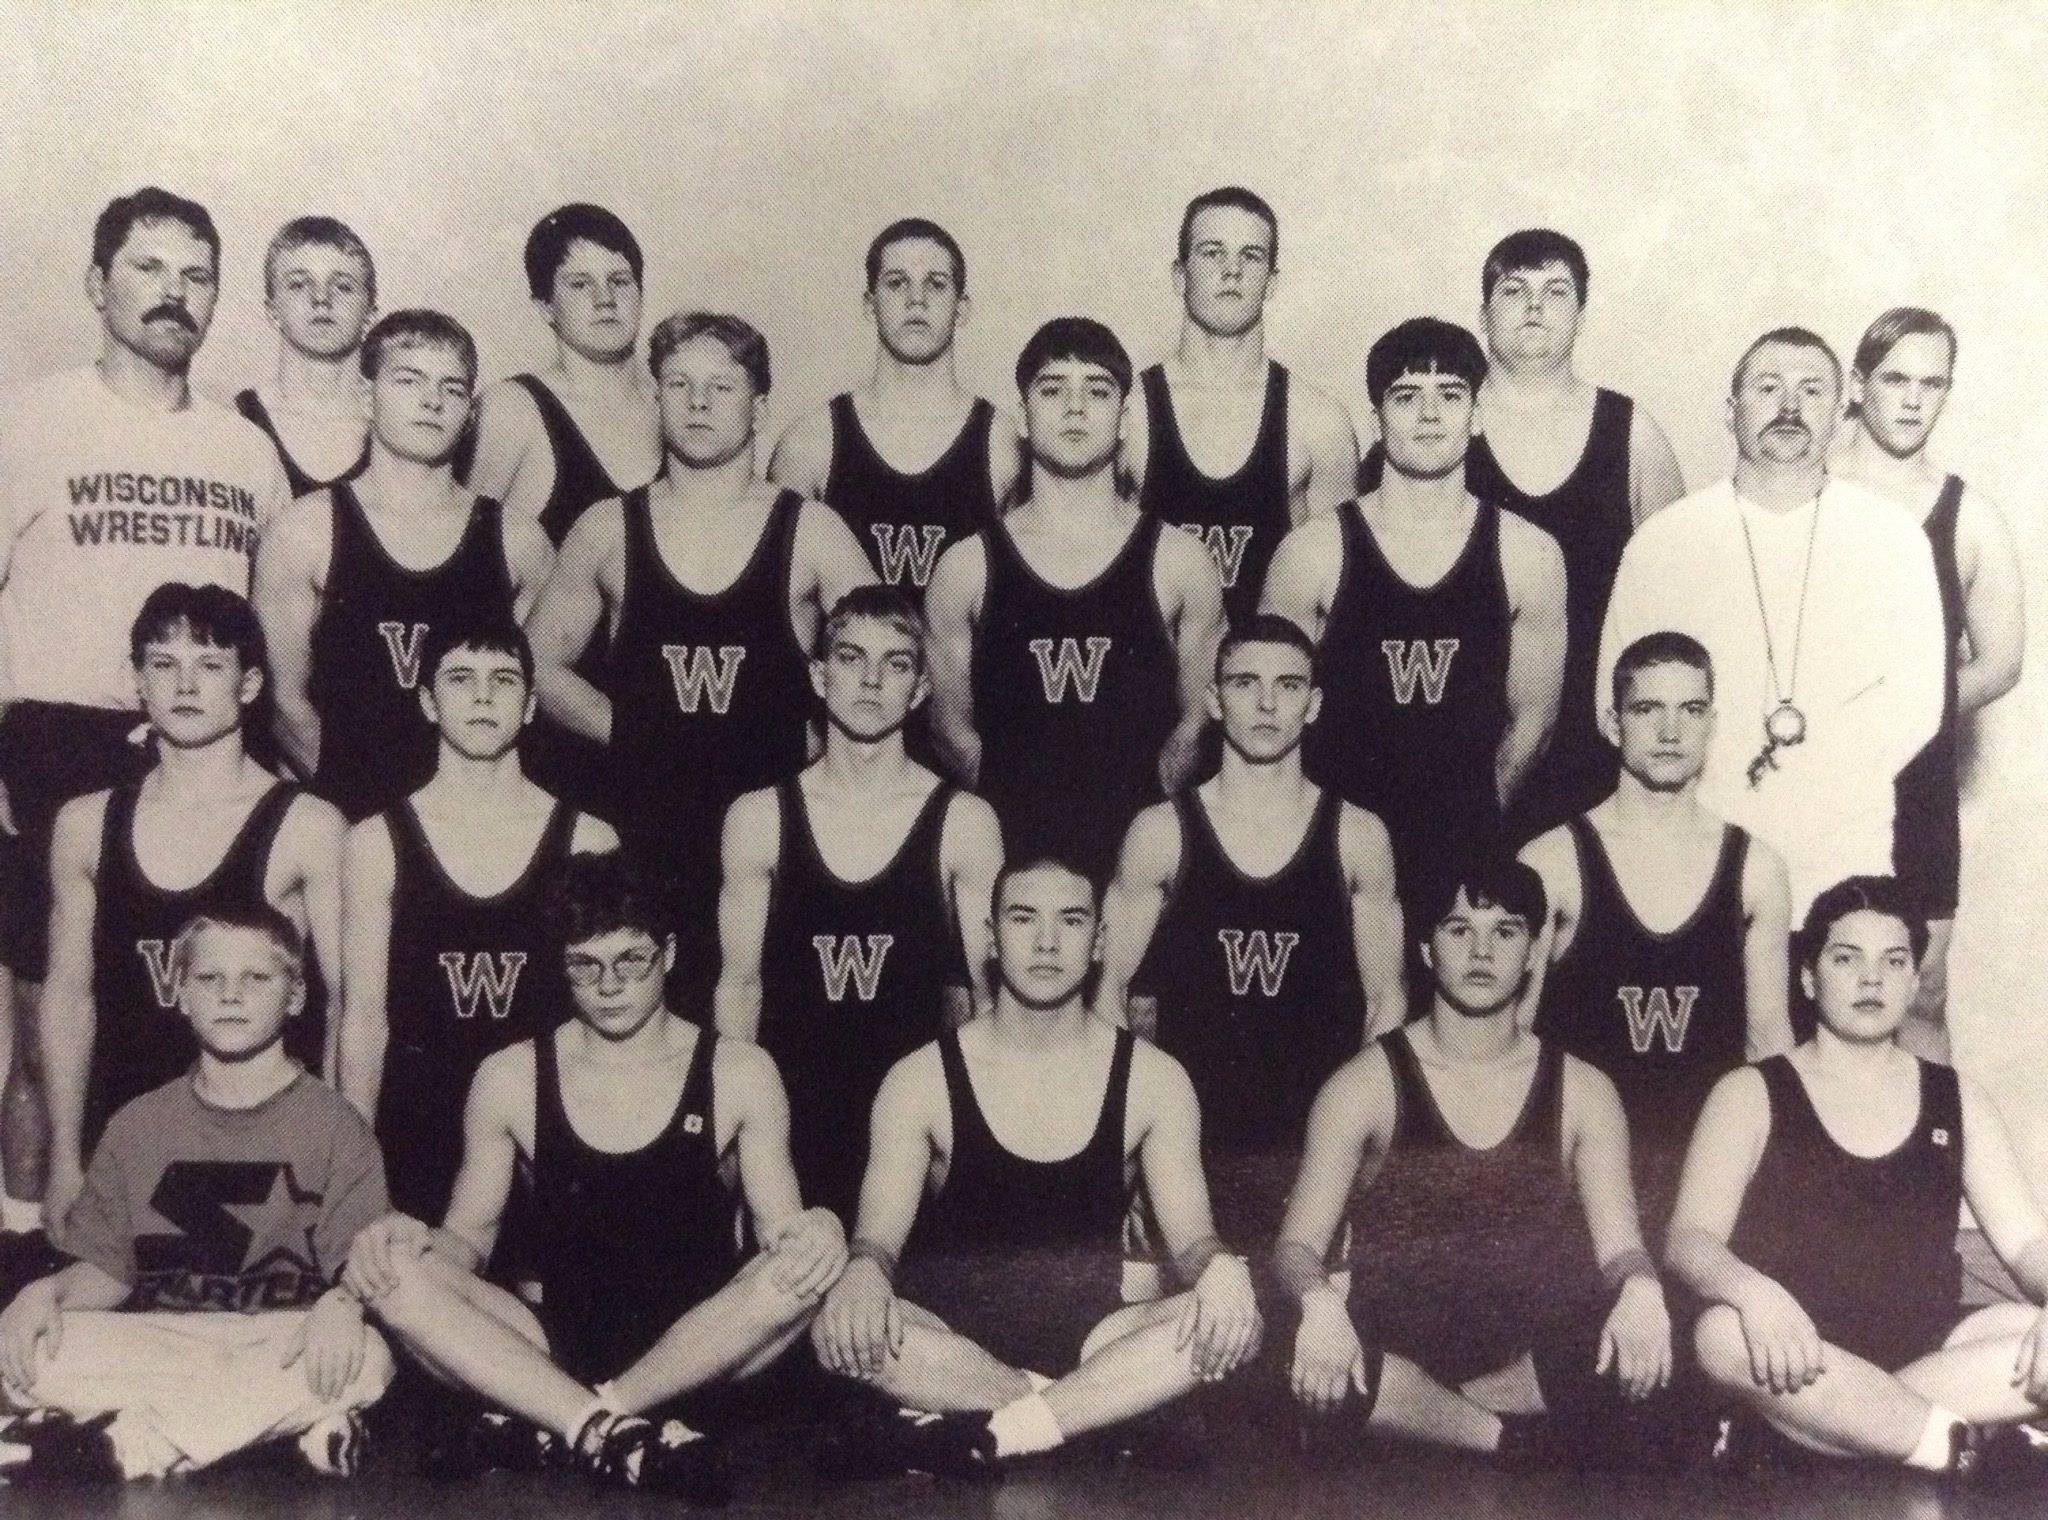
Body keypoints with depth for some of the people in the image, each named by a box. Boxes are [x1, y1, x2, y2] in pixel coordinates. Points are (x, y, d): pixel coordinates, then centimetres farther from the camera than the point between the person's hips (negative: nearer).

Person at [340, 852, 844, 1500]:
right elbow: (471, 1235, 10)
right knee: (395, 1271, -23)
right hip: (558, 1351, 1)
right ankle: (615, 1433, -34)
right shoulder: (510, 1078, 6)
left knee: (813, 1266, -31)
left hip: (697, 1358, 0)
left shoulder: (738, 1074, 4)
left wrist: (814, 1231, -22)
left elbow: (781, 1229, 3)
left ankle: (554, 1427, -26)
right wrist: (417, 1238, -14)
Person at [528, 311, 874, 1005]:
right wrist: (631, 732, 2)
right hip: (643, 833, 1)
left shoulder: (810, 530, 3)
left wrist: (812, 743, -3)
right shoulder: (608, 529, 7)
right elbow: (541, 663, 13)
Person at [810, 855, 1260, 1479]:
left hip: (1088, 1343, 1)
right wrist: (862, 1271, -33)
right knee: (840, 1325, -32)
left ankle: (974, 1436, -29)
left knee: (1233, 1320, -28)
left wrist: (1222, 1269, -27)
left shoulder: (1152, 1077, 2)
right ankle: (1080, 1407, -22)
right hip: (952, 1343, -1)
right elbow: (879, 1236, -7)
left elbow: (1191, 1236, -1)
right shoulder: (921, 1080, -1)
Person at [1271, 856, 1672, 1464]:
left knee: (1642, 1345, -32)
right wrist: (1320, 1303, -29)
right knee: (1305, 1356, -36)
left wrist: (1640, 1290, -24)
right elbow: (1298, 1244, -3)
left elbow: (1618, 1246, 3)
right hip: (1396, 1352, -1)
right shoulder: (1365, 1086, 3)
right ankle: (1519, 1440, -17)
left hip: (1533, 1358, 2)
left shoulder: (1582, 1090, 10)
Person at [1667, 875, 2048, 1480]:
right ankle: (1965, 1451, -27)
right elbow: (1690, 1238, -7)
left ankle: (1782, 1425, -28)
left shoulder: (1956, 1097, 16)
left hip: (1928, 1354, 3)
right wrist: (1754, 1293, -31)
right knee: (1725, 1334, -36)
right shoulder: (1751, 1094, 5)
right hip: (1795, 1359, -3)